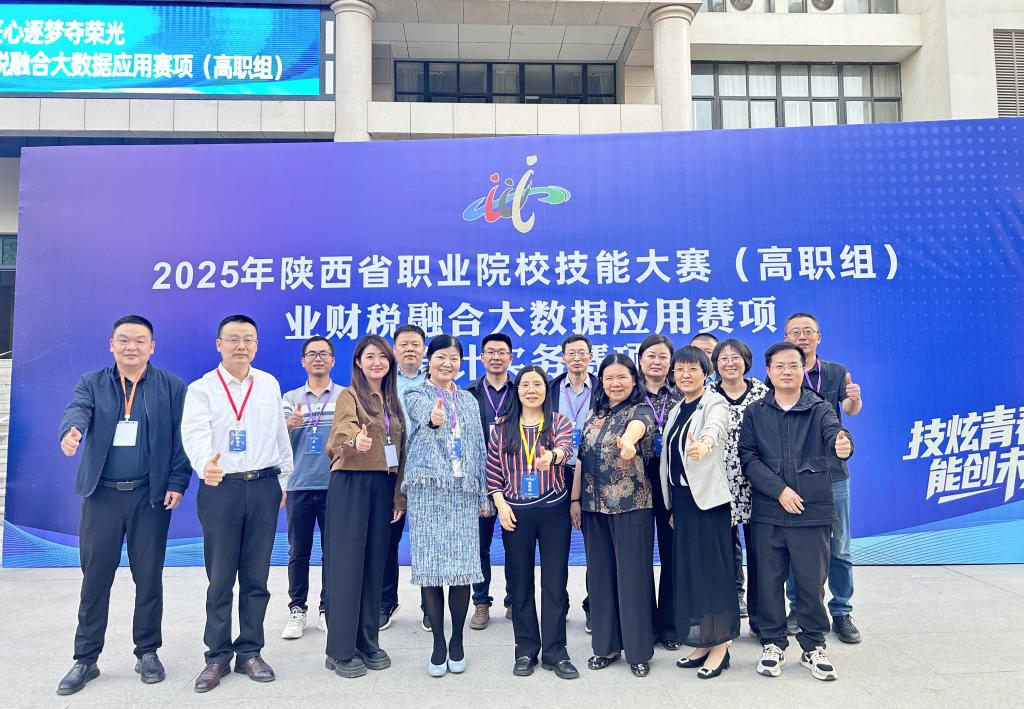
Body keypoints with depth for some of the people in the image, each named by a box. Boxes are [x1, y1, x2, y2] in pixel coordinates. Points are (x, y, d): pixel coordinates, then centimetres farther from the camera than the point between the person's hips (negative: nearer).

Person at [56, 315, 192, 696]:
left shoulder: (171, 386, 3)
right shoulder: (91, 382, 6)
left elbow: (181, 437, -1)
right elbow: (76, 409, -14)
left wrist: (177, 483, -8)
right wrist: (70, 432, -38)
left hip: (151, 495, -1)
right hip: (102, 495, 1)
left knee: (148, 577, 7)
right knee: (95, 578, 7)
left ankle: (147, 653, 22)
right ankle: (85, 659, 22)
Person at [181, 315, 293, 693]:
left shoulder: (269, 385, 8)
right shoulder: (201, 389, -2)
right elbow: (194, 433, -19)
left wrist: (283, 481, 13)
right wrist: (205, 464, -40)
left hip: (263, 486, 3)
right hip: (220, 487, -2)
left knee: (256, 576, 9)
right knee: (220, 577, 5)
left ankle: (250, 652, 21)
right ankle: (217, 655, 19)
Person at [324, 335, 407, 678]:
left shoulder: (393, 401, 12)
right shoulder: (349, 396, -5)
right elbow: (343, 432, -25)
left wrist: (400, 495, 9)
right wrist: (356, 442, -48)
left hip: (383, 486, 6)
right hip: (351, 484, -6)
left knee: (374, 563, 10)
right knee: (347, 563, -3)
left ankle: (368, 642, 20)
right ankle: (341, 649, 7)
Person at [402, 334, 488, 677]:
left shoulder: (469, 400, 17)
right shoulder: (415, 395, 5)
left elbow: (479, 447, 16)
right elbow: (422, 413, -20)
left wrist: (483, 495, 11)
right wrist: (433, 417, -45)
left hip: (464, 491, 3)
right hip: (428, 490, -2)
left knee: (463, 566, -1)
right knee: (431, 566, -2)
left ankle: (457, 641, 16)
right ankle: (438, 644, 12)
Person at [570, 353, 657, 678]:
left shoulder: (641, 410, -7)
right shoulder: (595, 414, 10)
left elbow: (636, 427, -33)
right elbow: (582, 458, 11)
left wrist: (628, 443, -56)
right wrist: (575, 499, 6)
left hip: (631, 504, -5)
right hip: (594, 505, 6)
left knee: (632, 576, 1)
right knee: (600, 575, 11)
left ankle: (639, 650, 16)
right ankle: (606, 645, 25)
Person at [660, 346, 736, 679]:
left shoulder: (714, 403, -8)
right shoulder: (676, 410, 14)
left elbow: (715, 426, -33)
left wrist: (705, 443, -56)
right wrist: (672, 506, 16)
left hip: (707, 497, -7)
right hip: (681, 496, 7)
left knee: (712, 569, -3)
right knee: (688, 570, 10)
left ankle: (720, 645, 10)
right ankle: (703, 642, 22)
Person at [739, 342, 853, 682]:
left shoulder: (819, 409, 3)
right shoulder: (755, 413, 5)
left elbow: (834, 434, -16)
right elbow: (748, 457, -3)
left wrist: (843, 447, -40)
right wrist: (779, 489, -13)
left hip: (812, 513, -1)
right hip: (767, 513, 1)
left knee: (812, 582, 6)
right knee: (769, 580, 7)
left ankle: (813, 647, 25)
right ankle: (772, 643, 24)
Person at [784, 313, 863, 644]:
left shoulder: (838, 373, 3)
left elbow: (850, 410, -13)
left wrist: (855, 400, -37)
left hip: (833, 471, 1)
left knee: (839, 547, 6)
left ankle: (841, 612, 18)